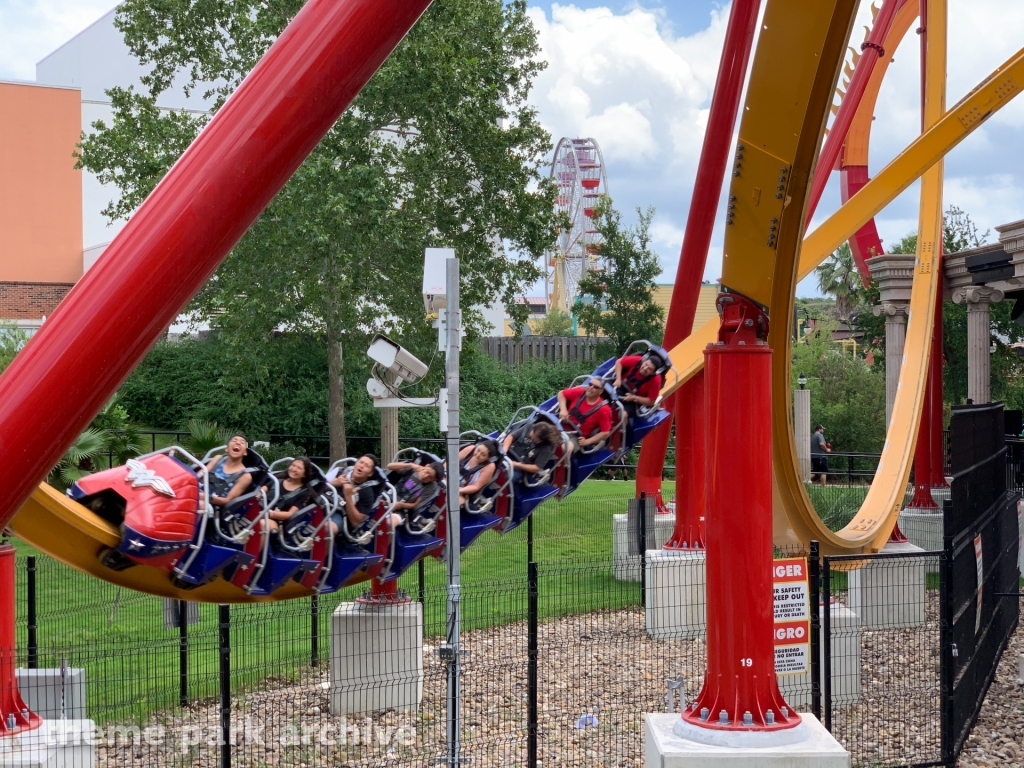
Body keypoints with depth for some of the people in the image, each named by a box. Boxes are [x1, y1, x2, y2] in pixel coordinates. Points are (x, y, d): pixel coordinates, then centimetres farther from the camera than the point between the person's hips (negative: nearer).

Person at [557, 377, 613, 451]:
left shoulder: (603, 409, -14)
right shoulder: (579, 392, -4)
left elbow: (605, 432, -11)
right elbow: (561, 394, 9)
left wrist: (587, 442, -15)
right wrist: (563, 410, -8)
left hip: (577, 437, -4)